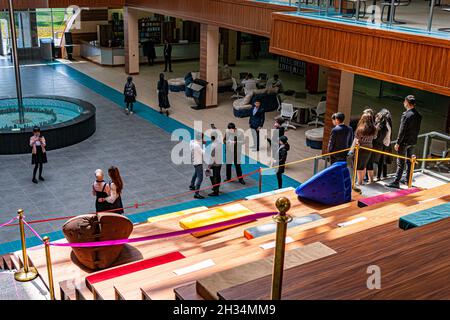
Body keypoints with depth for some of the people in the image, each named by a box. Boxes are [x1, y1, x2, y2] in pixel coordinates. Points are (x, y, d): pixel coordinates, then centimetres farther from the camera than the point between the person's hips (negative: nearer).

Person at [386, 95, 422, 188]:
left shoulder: (406, 114, -18)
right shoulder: (418, 115, 4)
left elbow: (402, 131, -18)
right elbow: (417, 129, 9)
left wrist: (397, 143, -13)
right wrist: (414, 138, 17)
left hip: (404, 142, -7)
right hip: (413, 142, 7)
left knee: (400, 163, -5)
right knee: (409, 161, 16)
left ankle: (396, 182, -4)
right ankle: (408, 180, 24)